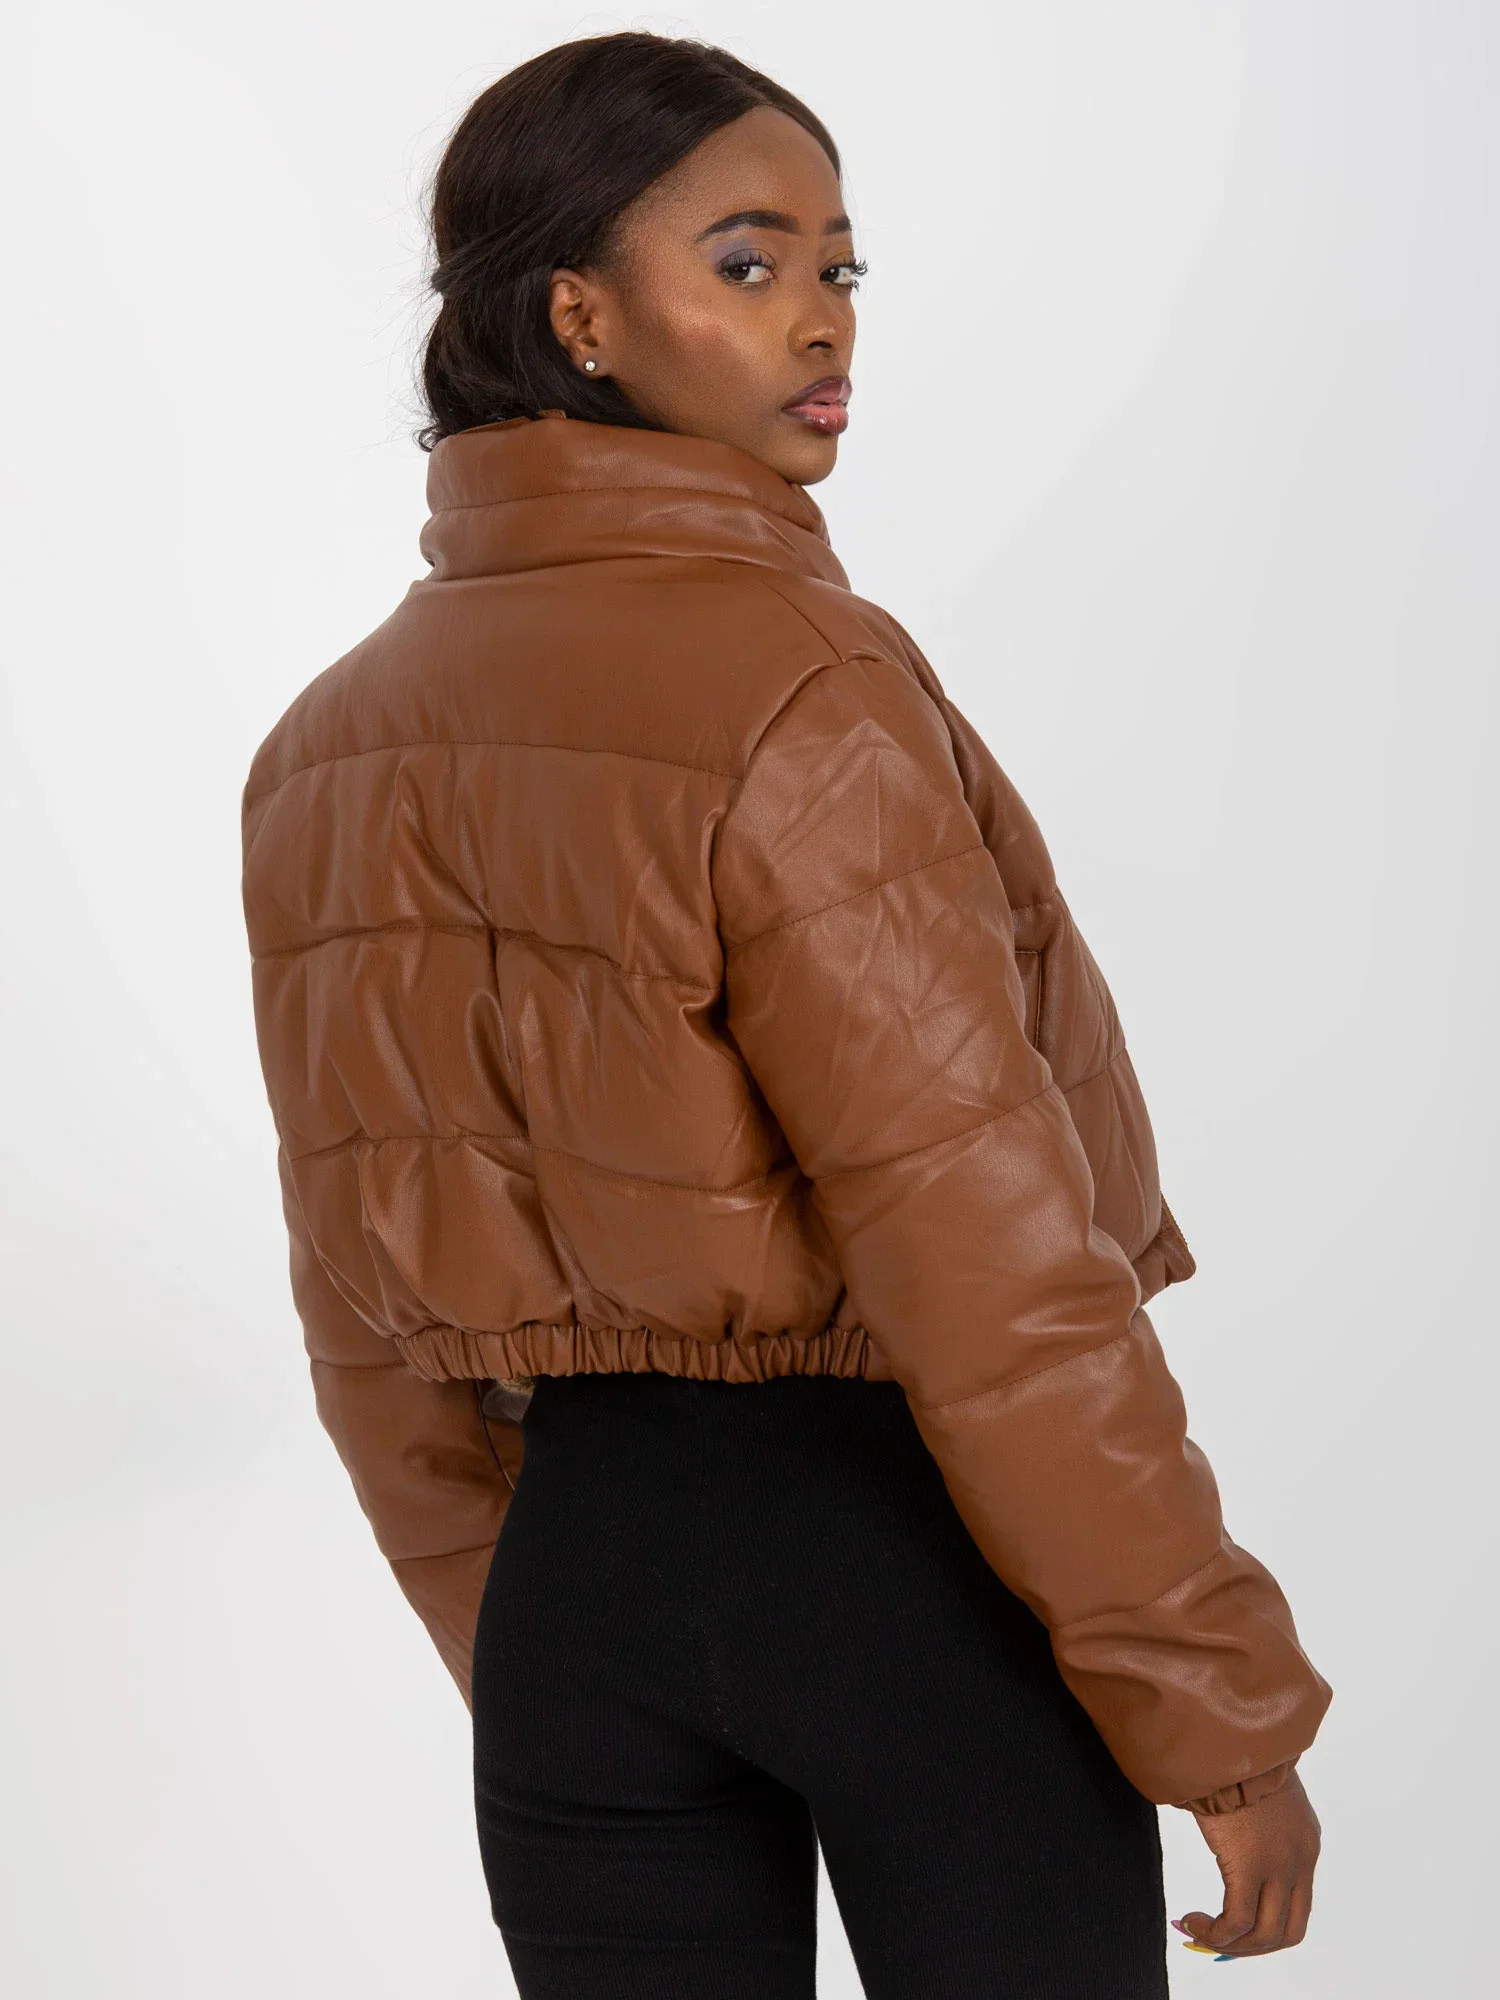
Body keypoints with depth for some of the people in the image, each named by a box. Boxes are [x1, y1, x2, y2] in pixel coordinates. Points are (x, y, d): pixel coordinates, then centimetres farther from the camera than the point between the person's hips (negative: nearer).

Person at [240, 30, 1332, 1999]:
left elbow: (371, 1325, 10)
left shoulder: (330, 745, 5)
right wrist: (1225, 1709, -11)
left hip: (581, 1560, 6)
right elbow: (987, 1258, -19)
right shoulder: (793, 679, -17)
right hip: (906, 1545, -6)